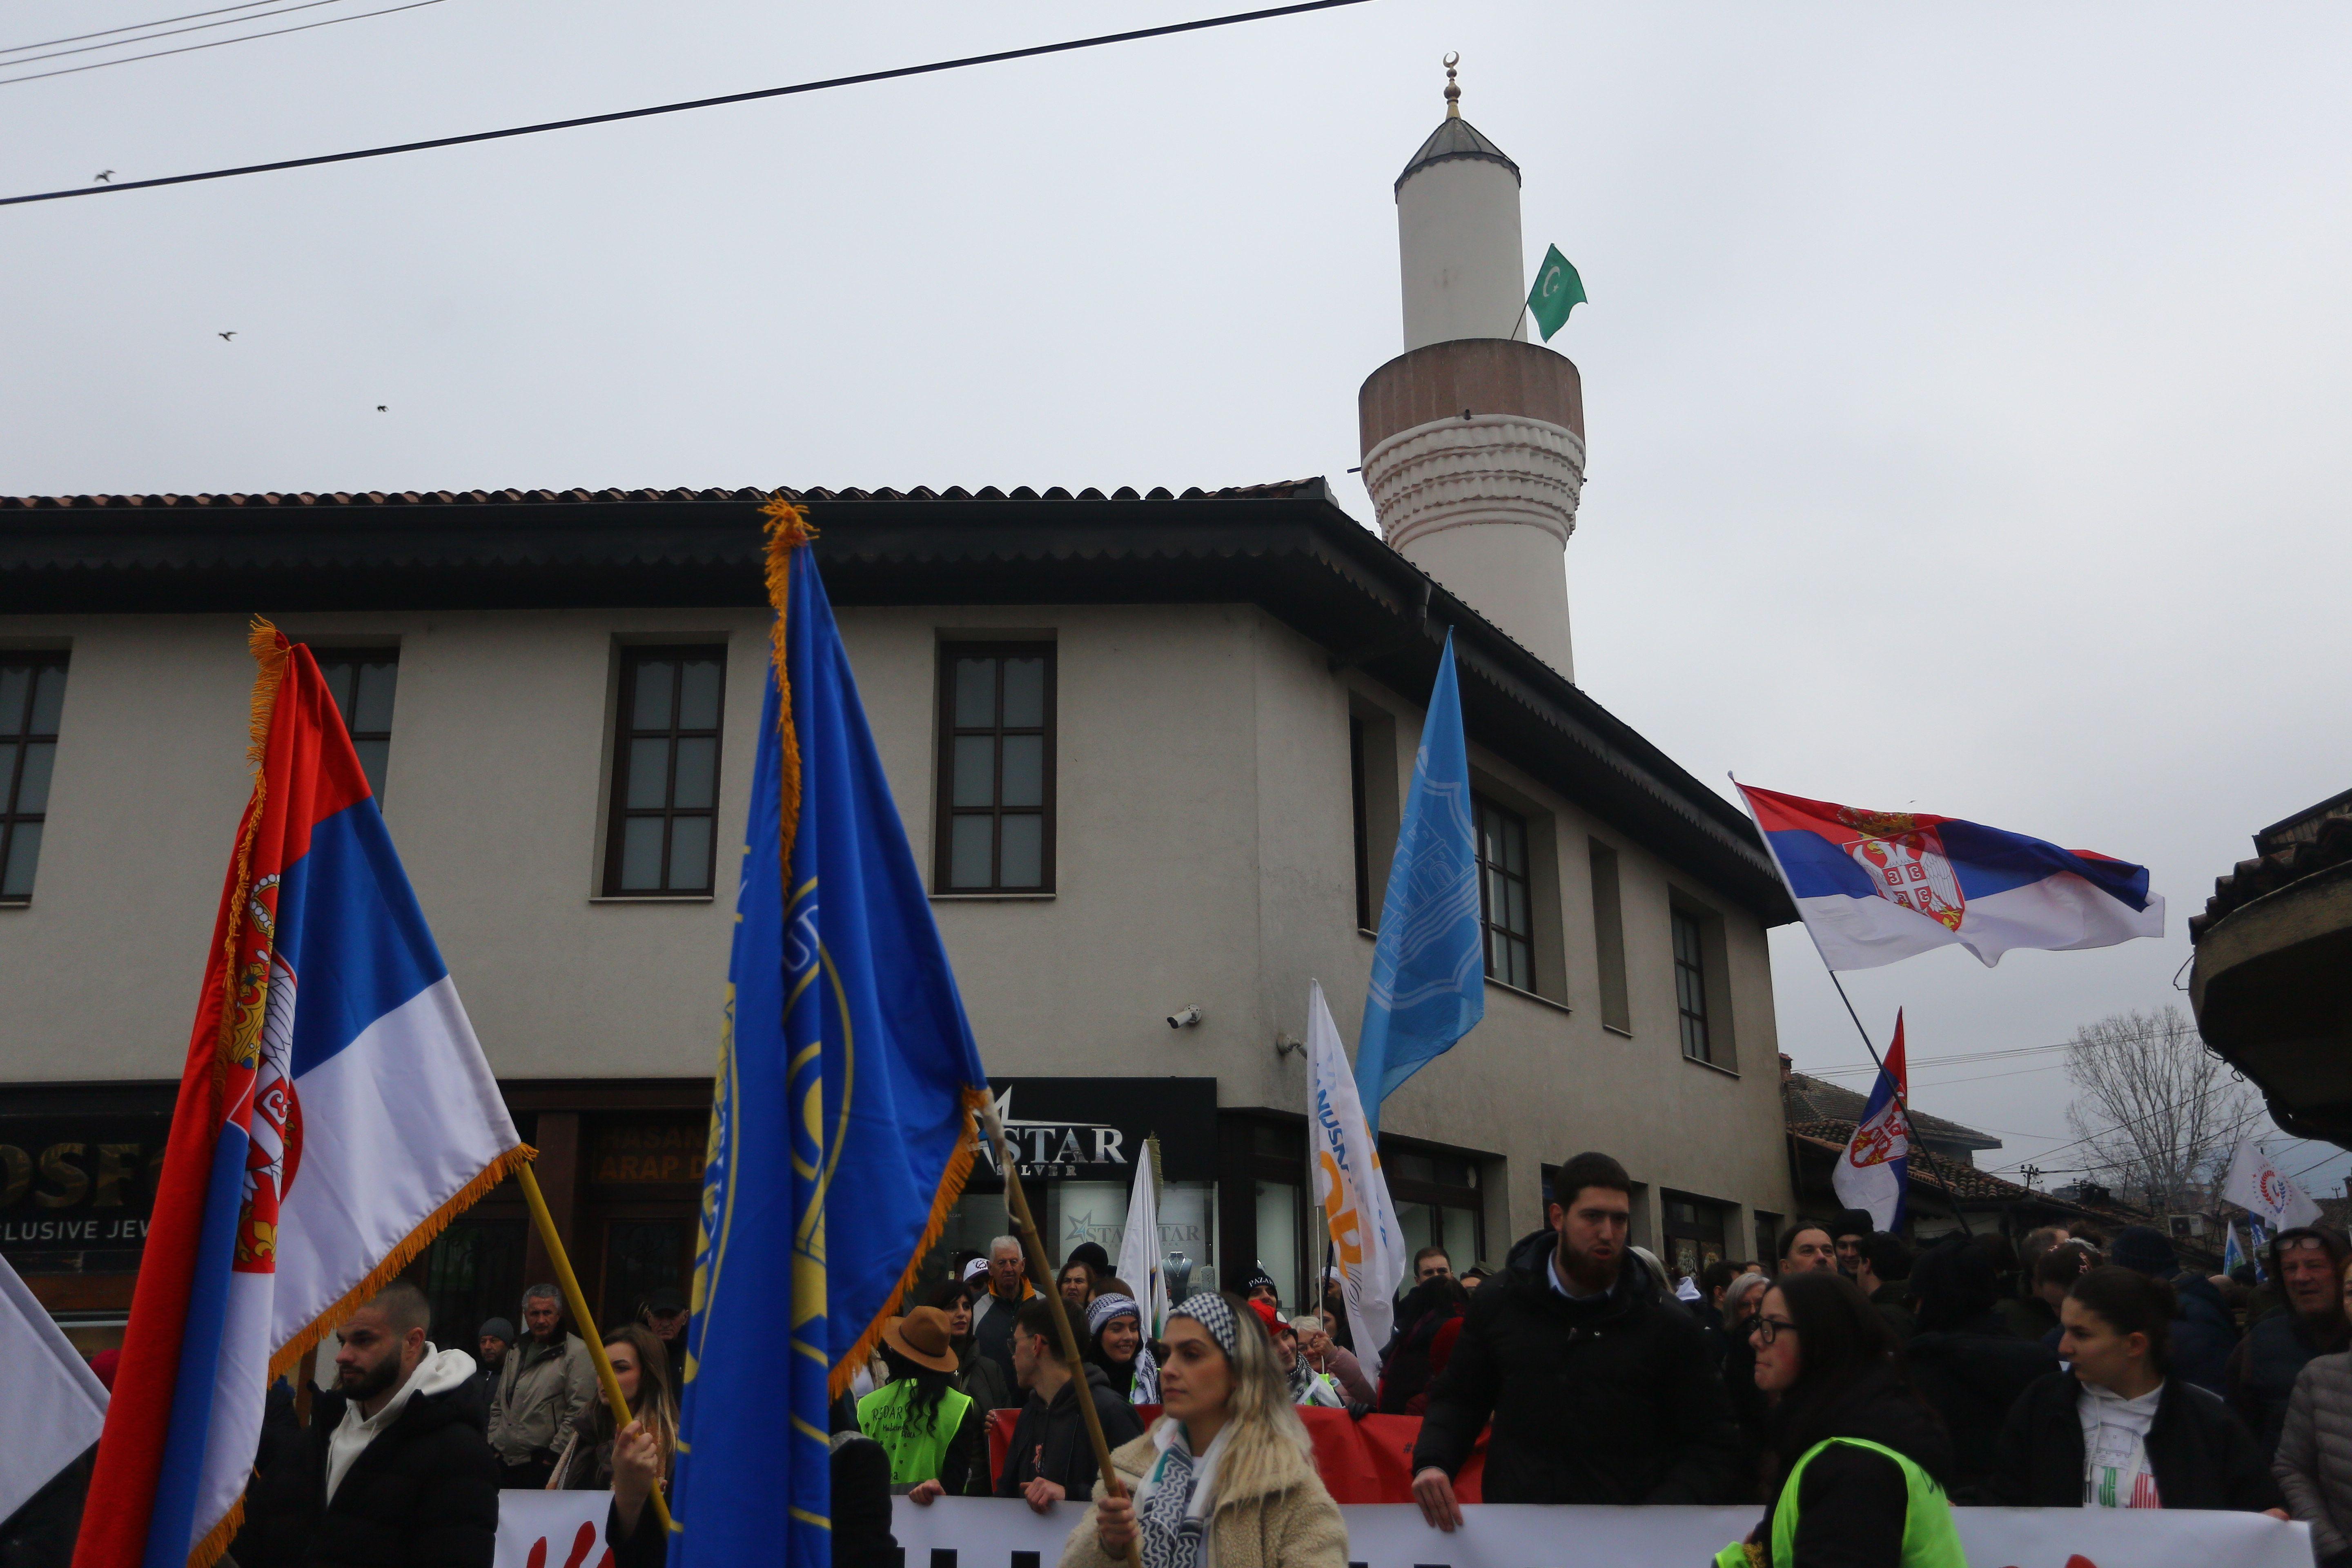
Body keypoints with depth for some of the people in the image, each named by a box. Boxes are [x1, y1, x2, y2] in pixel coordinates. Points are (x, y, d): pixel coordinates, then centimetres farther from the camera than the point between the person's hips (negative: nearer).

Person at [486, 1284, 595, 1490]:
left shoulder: (577, 1353, -8)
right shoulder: (518, 1352, 18)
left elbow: (579, 1413, -14)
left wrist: (553, 1454, -14)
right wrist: (493, 1444, 14)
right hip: (503, 1463, 7)